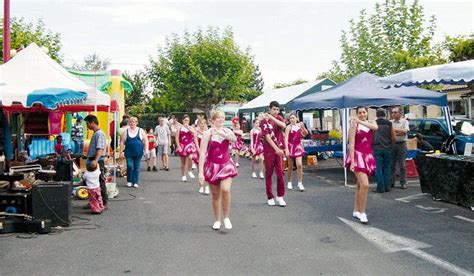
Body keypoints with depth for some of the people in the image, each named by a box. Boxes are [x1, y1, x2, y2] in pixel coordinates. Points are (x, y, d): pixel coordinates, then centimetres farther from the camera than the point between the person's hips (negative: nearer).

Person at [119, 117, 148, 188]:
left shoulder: (141, 131, 4)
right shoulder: (126, 131, 5)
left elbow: (145, 141, 4)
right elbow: (122, 142, 4)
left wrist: (146, 149, -5)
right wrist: (121, 152, 0)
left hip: (138, 153, 0)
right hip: (129, 153, 0)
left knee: (136, 167, 5)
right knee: (129, 166, -8)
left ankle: (135, 182, 14)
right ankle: (129, 181, 11)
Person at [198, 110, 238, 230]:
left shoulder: (227, 131, -2)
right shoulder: (208, 133, -10)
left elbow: (234, 139, -25)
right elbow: (202, 153, -13)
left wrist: (221, 133, -42)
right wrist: (200, 172, -18)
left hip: (226, 165, 1)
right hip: (213, 166, -1)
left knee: (225, 190, -19)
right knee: (216, 195, 7)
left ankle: (226, 217, 0)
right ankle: (217, 220, 24)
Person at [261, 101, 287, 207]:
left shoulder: (279, 118, 8)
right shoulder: (265, 121, -5)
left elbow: (283, 125, -15)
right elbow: (267, 137, -13)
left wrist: (272, 117, -21)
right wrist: (276, 149, -19)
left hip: (279, 149, 3)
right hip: (269, 150, -3)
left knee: (280, 172, 1)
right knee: (269, 173, 3)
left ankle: (280, 196, 9)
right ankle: (270, 197, 12)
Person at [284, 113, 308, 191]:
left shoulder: (299, 125, 2)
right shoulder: (289, 127, -11)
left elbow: (305, 133, 13)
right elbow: (286, 138, -18)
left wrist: (303, 127, -6)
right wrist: (286, 149, -28)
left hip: (298, 146, 3)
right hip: (291, 146, -3)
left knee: (299, 165, -9)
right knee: (290, 166, 6)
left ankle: (300, 183, -3)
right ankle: (289, 182, 23)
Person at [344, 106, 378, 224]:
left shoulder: (371, 122, 8)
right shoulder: (354, 125, -6)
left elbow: (375, 127, -19)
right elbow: (351, 144, -12)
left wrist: (360, 121, -17)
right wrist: (352, 161, -19)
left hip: (368, 156, 6)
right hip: (357, 156, -6)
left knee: (360, 185, 12)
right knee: (365, 185, -16)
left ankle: (356, 211, 21)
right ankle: (362, 212, -4)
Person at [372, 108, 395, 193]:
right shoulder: (389, 123, 3)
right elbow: (393, 137, 2)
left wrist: (372, 146, 14)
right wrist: (390, 145, 17)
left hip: (377, 148, -2)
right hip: (387, 148, 2)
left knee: (378, 168, 1)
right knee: (387, 168, 11)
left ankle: (380, 187, 1)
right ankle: (387, 186, 14)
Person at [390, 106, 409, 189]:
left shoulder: (404, 122, 5)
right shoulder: (390, 122, 12)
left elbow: (405, 131, -12)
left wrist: (394, 130, -11)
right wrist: (398, 133, -9)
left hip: (401, 144, -2)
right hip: (392, 144, 3)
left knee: (402, 165, -1)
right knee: (392, 164, 4)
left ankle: (403, 182, 5)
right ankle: (391, 182, 10)